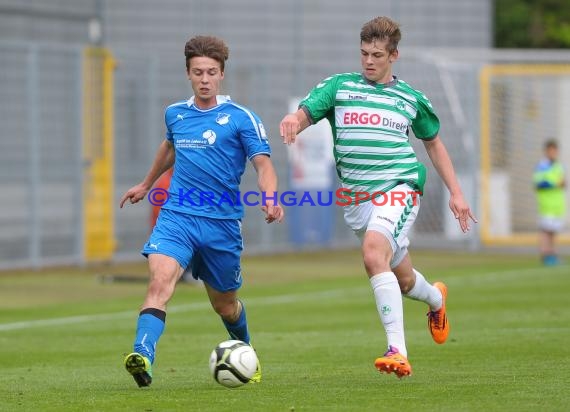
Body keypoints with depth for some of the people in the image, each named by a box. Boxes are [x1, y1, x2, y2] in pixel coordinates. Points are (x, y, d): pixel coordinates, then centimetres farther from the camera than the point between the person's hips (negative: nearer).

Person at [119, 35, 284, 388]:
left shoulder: (240, 118, -4)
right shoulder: (175, 114, 10)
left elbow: (263, 163, -13)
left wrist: (271, 198, -33)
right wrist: (146, 184, 45)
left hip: (222, 223, -2)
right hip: (177, 216, 2)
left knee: (225, 305, 14)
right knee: (160, 282, -24)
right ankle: (143, 358, -39)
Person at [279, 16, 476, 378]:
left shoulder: (411, 98, 9)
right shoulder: (339, 87, 8)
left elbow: (433, 143, 21)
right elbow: (306, 113, -6)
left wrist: (456, 193, 17)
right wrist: (294, 120, -31)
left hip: (399, 189, -3)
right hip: (357, 196, 3)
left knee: (374, 254, -30)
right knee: (403, 279, 12)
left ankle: (398, 351, -33)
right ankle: (435, 297, 51)